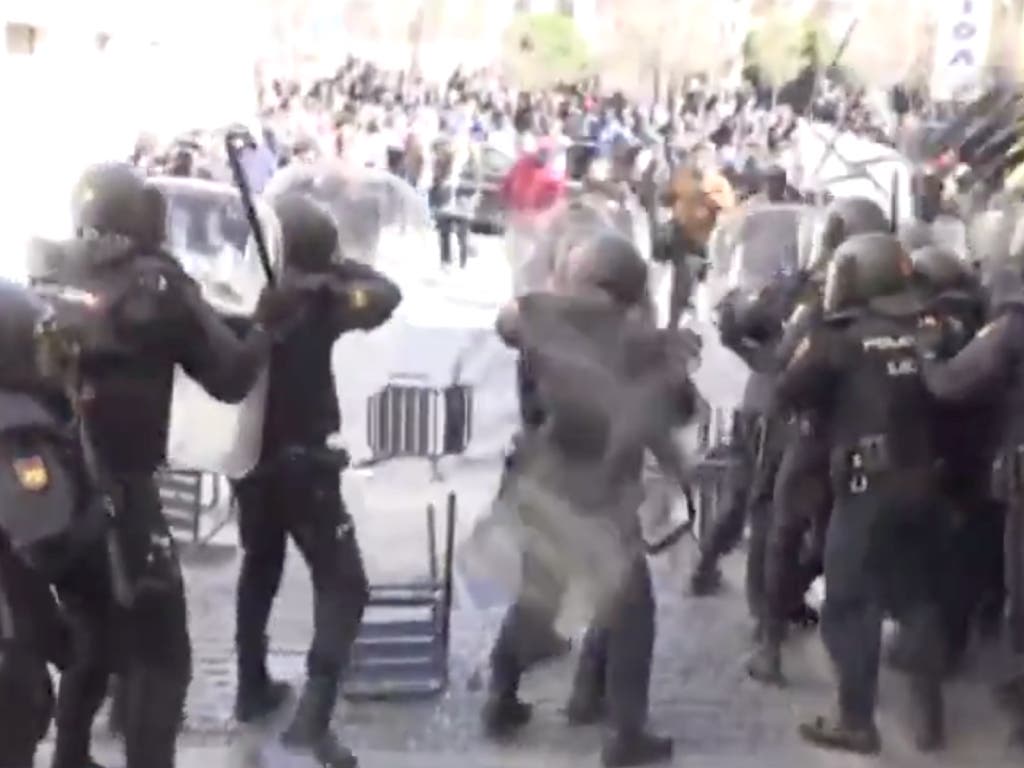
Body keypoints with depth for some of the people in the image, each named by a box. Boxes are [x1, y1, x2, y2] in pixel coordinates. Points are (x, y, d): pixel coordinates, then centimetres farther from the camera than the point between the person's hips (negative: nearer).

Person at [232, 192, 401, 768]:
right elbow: (386, 294, -13)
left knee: (260, 568, 25)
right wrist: (336, 268, -1)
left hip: (250, 457, 6)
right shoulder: (314, 302, -18)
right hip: (303, 462, -6)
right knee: (344, 585, 0)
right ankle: (312, 716, -11)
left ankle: (253, 689, 34)